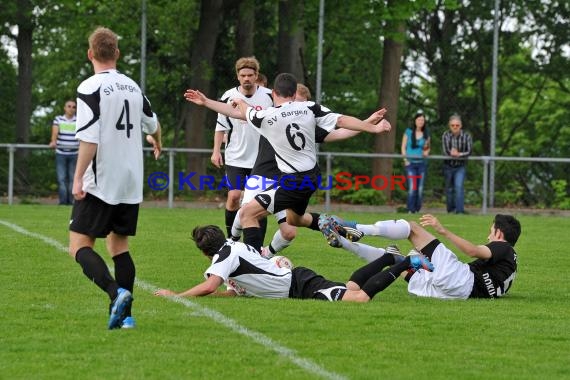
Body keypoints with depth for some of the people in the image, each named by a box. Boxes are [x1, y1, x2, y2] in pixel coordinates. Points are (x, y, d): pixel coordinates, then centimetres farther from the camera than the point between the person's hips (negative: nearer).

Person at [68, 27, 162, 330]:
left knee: (79, 245, -4)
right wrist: (157, 143, 49)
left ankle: (116, 293, -26)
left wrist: (78, 178, -16)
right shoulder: (132, 87, 10)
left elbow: (89, 138, -20)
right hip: (131, 184, 6)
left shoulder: (90, 88, -12)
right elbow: (153, 125, 27)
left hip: (100, 183, -6)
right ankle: (124, 314, 7)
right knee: (119, 245, 15)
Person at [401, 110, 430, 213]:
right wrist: (405, 159, -6)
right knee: (412, 188, -13)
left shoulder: (426, 134, 7)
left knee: (420, 189, 1)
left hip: (422, 163, 3)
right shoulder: (408, 132, 2)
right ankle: (411, 210, -9)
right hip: (411, 163, -3)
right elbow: (403, 147, 5)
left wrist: (427, 152, -6)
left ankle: (418, 209, 9)